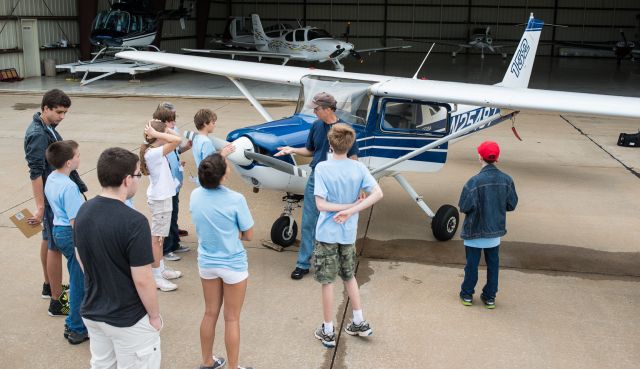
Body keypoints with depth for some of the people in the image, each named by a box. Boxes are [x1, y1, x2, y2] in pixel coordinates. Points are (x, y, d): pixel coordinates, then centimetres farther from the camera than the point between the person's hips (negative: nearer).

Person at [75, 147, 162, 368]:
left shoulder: (83, 211, -5)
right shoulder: (134, 222, -28)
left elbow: (81, 260, 8)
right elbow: (142, 280, -23)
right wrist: (155, 316, -8)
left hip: (92, 312, 7)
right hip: (128, 319, -7)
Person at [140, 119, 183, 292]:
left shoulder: (156, 151, 6)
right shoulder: (152, 153, -22)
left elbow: (175, 138, 15)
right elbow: (176, 140, -33)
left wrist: (162, 128, 4)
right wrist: (156, 133, -25)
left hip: (162, 196, 10)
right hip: (160, 199, -10)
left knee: (160, 235, 19)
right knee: (156, 237, -2)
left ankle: (161, 269, 31)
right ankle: (156, 277, 5)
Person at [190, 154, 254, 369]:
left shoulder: (195, 196, -10)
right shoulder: (235, 200, -24)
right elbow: (248, 235, -13)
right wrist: (232, 233, 0)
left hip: (206, 263, 5)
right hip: (233, 265, -5)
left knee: (210, 314, 21)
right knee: (232, 319, 10)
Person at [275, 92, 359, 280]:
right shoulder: (316, 126, 3)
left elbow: (353, 158, -7)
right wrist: (292, 150, 1)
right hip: (315, 179, 4)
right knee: (308, 223, 6)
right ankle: (303, 263, 14)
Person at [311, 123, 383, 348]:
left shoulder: (322, 168, -15)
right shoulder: (358, 168, -5)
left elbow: (321, 204, -20)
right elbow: (378, 194, -13)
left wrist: (349, 206, -11)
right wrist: (351, 210, -16)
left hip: (327, 233, -4)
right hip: (349, 233, 4)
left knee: (327, 281, 7)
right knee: (349, 276, 23)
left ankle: (328, 332, 17)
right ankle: (360, 323, 28)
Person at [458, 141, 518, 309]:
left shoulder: (475, 181, -22)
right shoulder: (507, 180, -9)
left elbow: (464, 207, -19)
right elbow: (511, 205, -1)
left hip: (475, 230, -3)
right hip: (495, 231, 3)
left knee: (472, 264, 12)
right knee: (493, 264, 16)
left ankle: (467, 295, 25)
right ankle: (490, 297, 24)